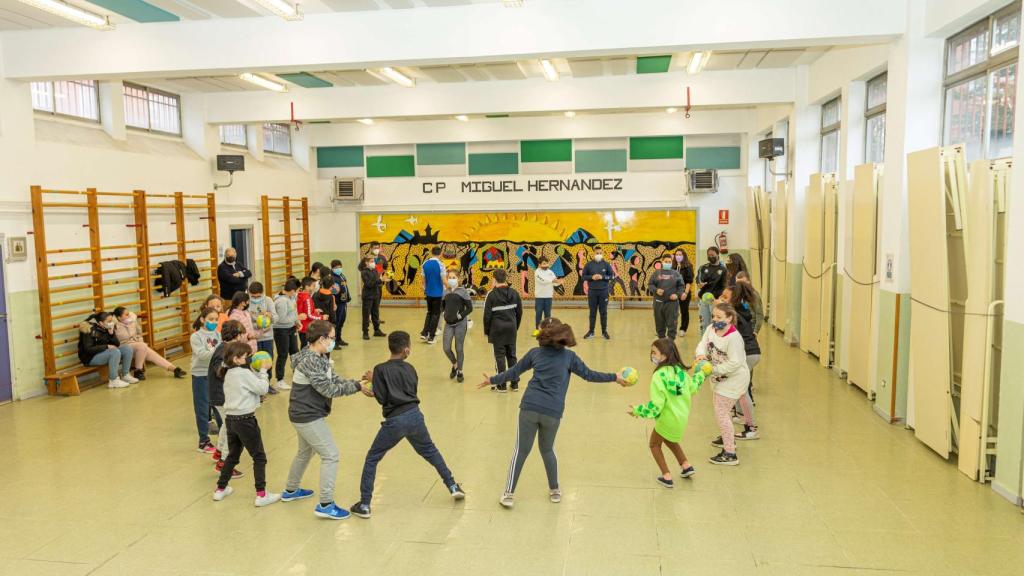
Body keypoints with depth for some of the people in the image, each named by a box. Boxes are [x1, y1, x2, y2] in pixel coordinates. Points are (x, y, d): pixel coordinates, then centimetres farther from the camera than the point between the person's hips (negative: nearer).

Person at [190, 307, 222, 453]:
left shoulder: (218, 334, 4)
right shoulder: (196, 336, -10)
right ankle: (204, 441, 14)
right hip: (201, 375, -4)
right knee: (202, 409, 4)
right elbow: (201, 354, -23)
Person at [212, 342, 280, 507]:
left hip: (230, 418, 8)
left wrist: (260, 370, 3)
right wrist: (263, 370, -2)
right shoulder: (244, 373, -17)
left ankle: (220, 489, 31)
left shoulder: (229, 373, 10)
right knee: (259, 457, 3)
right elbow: (263, 388, -12)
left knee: (232, 455, 24)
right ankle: (261, 495, 4)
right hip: (245, 420, -8)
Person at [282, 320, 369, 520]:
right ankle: (325, 504, -2)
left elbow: (334, 380, 5)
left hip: (305, 415, 10)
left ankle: (291, 490, 46)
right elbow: (329, 389, -26)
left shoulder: (320, 357, 5)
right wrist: (357, 386, -20)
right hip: (309, 417, -10)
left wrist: (357, 383, -8)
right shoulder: (309, 361, -25)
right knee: (331, 456, -6)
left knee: (305, 452, 28)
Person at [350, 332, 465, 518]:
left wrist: (373, 381, 10)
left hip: (395, 421, -3)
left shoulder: (380, 369, -4)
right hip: (414, 416, 4)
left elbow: (382, 398, -7)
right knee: (430, 450, 27)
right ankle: (453, 486, 29)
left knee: (372, 459, 13)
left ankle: (364, 505, 11)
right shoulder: (409, 368, 9)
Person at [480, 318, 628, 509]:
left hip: (529, 407, 0)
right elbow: (589, 375, 6)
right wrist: (615, 377, 16)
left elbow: (513, 372, 14)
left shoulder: (535, 353, 8)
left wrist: (493, 380, 28)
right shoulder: (569, 356, 4)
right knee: (547, 449, 22)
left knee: (521, 451, 8)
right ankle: (554, 490, 31)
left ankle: (509, 493, 10)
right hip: (553, 412, 0)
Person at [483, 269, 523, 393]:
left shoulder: (492, 295, -10)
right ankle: (515, 383, 16)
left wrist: (486, 331, 2)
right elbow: (519, 312, 7)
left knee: (500, 356, 3)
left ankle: (502, 385, 6)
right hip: (511, 327, 4)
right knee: (512, 355, 12)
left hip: (497, 328, -4)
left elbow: (487, 315, -9)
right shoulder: (514, 293, 3)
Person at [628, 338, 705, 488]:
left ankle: (667, 477, 16)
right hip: (682, 416, 7)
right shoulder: (680, 370, -6)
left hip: (668, 418, -7)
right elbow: (693, 387, 10)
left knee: (654, 444, 17)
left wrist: (637, 411, -14)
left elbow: (656, 405, -26)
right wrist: (700, 374, 27)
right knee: (669, 439, 34)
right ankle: (686, 466, 35)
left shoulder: (659, 376, -27)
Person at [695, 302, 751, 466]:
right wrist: (701, 355, -28)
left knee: (721, 412, -10)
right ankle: (728, 438, 49)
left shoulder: (734, 337, -28)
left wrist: (713, 369, -28)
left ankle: (730, 454, -5)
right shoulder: (711, 329, -4)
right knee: (722, 410, 26)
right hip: (722, 377, 9)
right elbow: (703, 344, -6)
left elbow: (734, 363, -29)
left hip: (734, 379, -9)